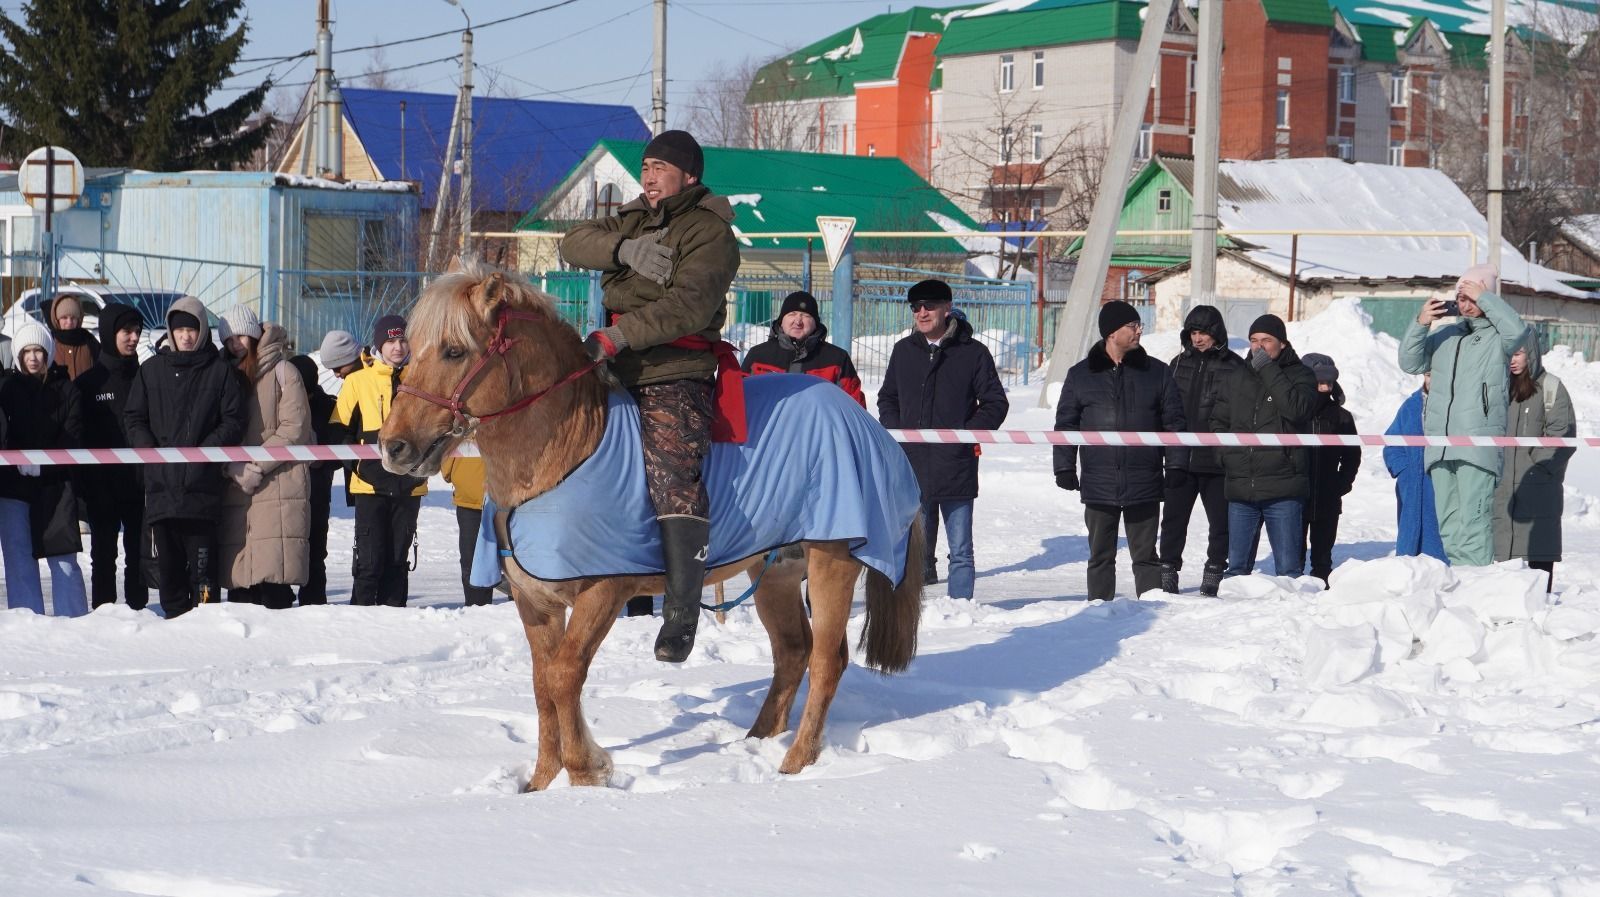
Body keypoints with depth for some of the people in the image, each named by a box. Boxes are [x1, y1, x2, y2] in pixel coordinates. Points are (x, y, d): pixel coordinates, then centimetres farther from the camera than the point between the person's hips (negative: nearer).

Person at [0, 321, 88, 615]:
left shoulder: (65, 390, 4)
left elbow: (73, 439, -2)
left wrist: (41, 465, -14)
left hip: (54, 486, -1)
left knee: (63, 558, -4)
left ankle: (75, 621, 1)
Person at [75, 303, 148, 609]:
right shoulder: (88, 383, 2)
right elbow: (79, 438, -1)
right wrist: (85, 484, -9)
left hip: (139, 483, 2)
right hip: (102, 484, -2)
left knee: (138, 555, 5)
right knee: (104, 555, 3)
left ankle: (137, 610, 9)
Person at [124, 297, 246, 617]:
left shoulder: (219, 371, 5)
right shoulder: (152, 370, 13)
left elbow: (234, 422, 3)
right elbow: (133, 417, 14)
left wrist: (204, 450, -10)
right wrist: (148, 448, -4)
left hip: (202, 483, -3)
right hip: (160, 482, 3)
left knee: (201, 561, -6)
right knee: (166, 561, 5)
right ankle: (174, 618, 11)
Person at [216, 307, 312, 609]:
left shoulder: (282, 371, 3)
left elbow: (295, 428, -6)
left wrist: (255, 467, -10)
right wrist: (233, 468, -6)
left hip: (277, 486, -4)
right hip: (235, 491, 4)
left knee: (274, 581, -13)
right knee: (238, 580, -1)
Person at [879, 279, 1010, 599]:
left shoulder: (972, 353, -1)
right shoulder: (904, 351, 11)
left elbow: (996, 403, 3)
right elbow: (887, 398, 22)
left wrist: (968, 433, -10)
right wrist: (895, 432, 5)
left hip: (957, 468, -3)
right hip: (913, 469, 3)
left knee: (960, 552, 1)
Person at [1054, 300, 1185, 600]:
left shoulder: (1157, 373, 6)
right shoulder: (1081, 375, 6)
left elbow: (1173, 422, 7)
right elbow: (1065, 424, 8)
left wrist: (1176, 467, 0)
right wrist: (1065, 466, 0)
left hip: (1144, 485, 0)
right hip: (1098, 484, 0)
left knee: (1145, 555, 4)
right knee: (1100, 557, 7)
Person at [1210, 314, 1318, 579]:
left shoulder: (1300, 375, 1)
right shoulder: (1238, 379, 14)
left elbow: (1297, 408, -19)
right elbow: (1218, 421, 23)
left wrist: (1268, 370, -16)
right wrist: (1229, 452, 7)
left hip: (1282, 489, -4)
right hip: (1240, 487, 4)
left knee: (1288, 568, -1)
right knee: (1237, 566, 9)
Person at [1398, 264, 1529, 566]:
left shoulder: (1497, 337, 5)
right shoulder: (1445, 335, 21)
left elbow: (1517, 329, -17)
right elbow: (1411, 363, 14)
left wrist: (1485, 297, -11)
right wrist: (1420, 325, -1)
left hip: (1478, 446, -6)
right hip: (1439, 445, 6)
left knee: (1474, 518, -15)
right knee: (1448, 522, 7)